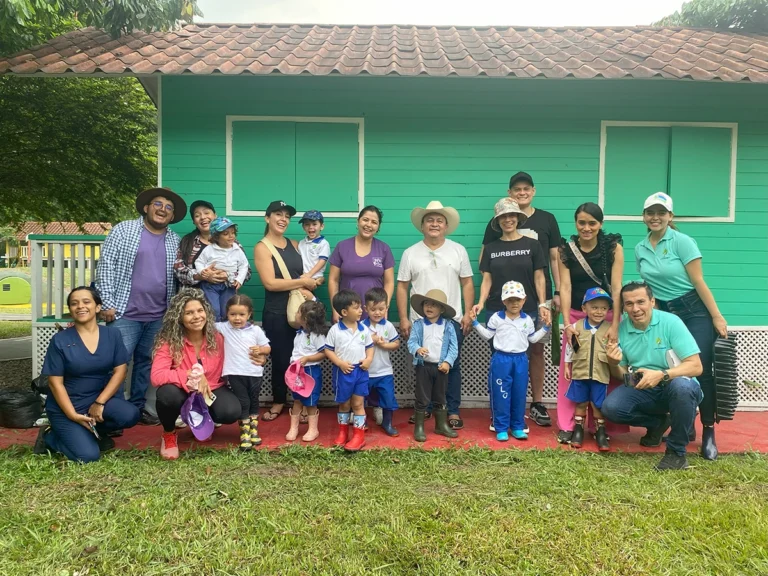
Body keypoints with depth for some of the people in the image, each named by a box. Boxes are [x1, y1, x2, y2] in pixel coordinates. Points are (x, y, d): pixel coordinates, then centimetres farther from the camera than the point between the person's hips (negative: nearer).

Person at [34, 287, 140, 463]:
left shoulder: (112, 335, -2)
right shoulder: (60, 341, -10)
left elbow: (120, 370, -5)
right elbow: (55, 383, -10)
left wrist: (100, 402, -15)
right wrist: (73, 416, -16)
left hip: (99, 397, 3)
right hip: (66, 405, -3)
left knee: (130, 415, -26)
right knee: (88, 455, -18)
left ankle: (94, 432, 5)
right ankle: (49, 437, 12)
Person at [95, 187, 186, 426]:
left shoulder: (175, 241, 10)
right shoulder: (124, 230, -1)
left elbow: (178, 277, 12)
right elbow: (106, 266, -5)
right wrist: (107, 303, -10)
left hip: (159, 316, 4)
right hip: (126, 313, -4)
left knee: (146, 362, 12)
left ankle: (137, 407, 24)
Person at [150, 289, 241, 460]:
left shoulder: (218, 337, -11)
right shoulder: (169, 341, -18)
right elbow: (156, 376, -28)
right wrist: (190, 375, -35)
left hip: (212, 391, 2)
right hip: (183, 393, -2)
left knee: (231, 412, -28)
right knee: (167, 393, -37)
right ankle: (169, 434, -2)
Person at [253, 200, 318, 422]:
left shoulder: (294, 244, 11)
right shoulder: (262, 248, -5)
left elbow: (306, 275, 13)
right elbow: (270, 283, -15)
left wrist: (307, 289, -10)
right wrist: (303, 283, -12)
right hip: (276, 314, -4)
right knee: (281, 359, 6)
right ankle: (278, 402, 25)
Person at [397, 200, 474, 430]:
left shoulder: (458, 250, 5)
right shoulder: (410, 253, 3)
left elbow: (467, 283, 6)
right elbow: (402, 287, 4)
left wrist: (468, 313, -2)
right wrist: (404, 318, -2)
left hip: (452, 320, 0)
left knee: (452, 365, 5)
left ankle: (453, 411, 15)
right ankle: (424, 408, 22)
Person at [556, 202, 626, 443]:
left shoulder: (613, 247, -7)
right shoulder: (566, 249, -3)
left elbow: (616, 286, -12)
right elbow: (565, 287, -9)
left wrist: (615, 325, -19)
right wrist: (567, 323, -18)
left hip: (607, 315, -1)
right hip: (576, 315, 1)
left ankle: (604, 425, 16)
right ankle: (568, 425, 7)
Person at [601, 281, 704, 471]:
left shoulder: (670, 322, -16)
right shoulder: (621, 330, -3)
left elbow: (696, 366, -20)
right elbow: (622, 376, 5)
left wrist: (661, 375, -36)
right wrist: (614, 364, -18)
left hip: (677, 388, -4)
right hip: (643, 390, 4)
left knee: (682, 386, -38)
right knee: (611, 407, -21)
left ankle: (676, 452, -16)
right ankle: (658, 423, 11)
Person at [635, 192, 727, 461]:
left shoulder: (682, 241, -10)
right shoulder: (640, 249, 5)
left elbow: (699, 282, -12)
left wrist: (717, 317, -13)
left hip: (695, 312, -4)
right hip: (664, 314, 5)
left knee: (701, 370, -8)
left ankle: (708, 434, 3)